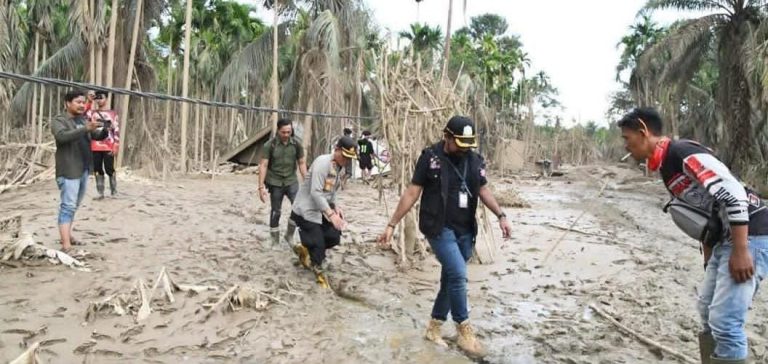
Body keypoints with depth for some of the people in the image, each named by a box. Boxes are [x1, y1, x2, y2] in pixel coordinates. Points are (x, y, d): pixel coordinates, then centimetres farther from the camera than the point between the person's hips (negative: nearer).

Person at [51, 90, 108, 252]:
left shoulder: (84, 120, 15)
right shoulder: (59, 121, -7)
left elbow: (98, 136, 10)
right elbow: (62, 136, -26)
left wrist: (105, 130, -14)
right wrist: (86, 128, -37)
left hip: (84, 170, 8)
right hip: (69, 171, -8)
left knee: (74, 205, 17)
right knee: (68, 206, -12)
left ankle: (67, 235, 31)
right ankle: (66, 245, -15)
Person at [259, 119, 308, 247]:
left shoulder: (296, 143, -3)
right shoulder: (269, 145, -10)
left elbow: (302, 163, 4)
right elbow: (263, 166, -10)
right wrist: (261, 186, -15)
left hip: (291, 181, 2)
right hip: (275, 182, -2)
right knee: (275, 212, 5)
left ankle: (289, 234, 7)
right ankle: (275, 242, 19)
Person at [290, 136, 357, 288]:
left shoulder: (339, 167, 5)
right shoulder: (323, 162, -23)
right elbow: (315, 192, -29)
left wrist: (335, 207, -2)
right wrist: (331, 214, -33)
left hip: (322, 210, 9)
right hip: (307, 210, -9)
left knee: (334, 237, 4)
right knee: (318, 244, -7)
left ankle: (305, 248, 27)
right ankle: (318, 272, 17)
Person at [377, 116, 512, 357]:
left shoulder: (475, 160, 5)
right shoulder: (430, 158, -9)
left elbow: (484, 191, 15)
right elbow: (412, 193, -6)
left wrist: (501, 215, 3)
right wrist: (391, 225, -7)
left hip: (465, 231, 6)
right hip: (439, 228, -5)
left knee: (451, 279, 11)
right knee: (458, 275, -18)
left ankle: (434, 327, 27)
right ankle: (464, 330, 0)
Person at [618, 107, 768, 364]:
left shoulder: (683, 151, -15)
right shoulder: (666, 167, 15)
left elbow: (732, 194, -24)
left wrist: (740, 251, -24)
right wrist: (709, 260, 22)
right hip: (725, 240, 10)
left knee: (724, 322, -12)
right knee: (708, 310, 18)